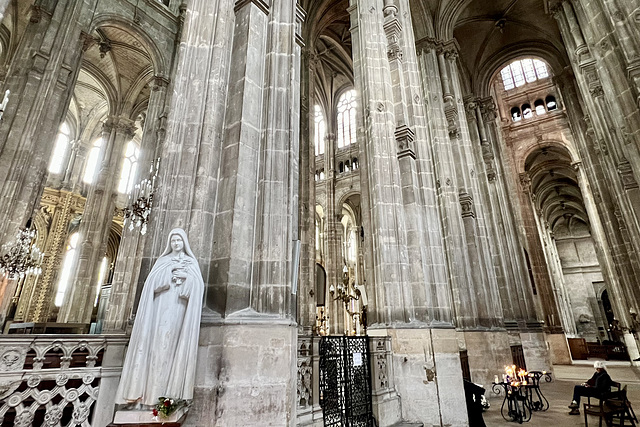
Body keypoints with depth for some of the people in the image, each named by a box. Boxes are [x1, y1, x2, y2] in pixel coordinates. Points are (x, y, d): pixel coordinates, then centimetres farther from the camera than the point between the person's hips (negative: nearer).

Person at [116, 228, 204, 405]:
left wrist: (187, 277, -12)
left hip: (179, 308, -1)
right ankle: (141, 387, -7)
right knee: (157, 341, -8)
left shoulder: (191, 262, 14)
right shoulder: (162, 260, 17)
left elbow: (199, 285, 4)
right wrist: (170, 272, -9)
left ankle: (168, 389, -6)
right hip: (162, 306, 1)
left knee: (173, 343, -7)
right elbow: (152, 280, 3)